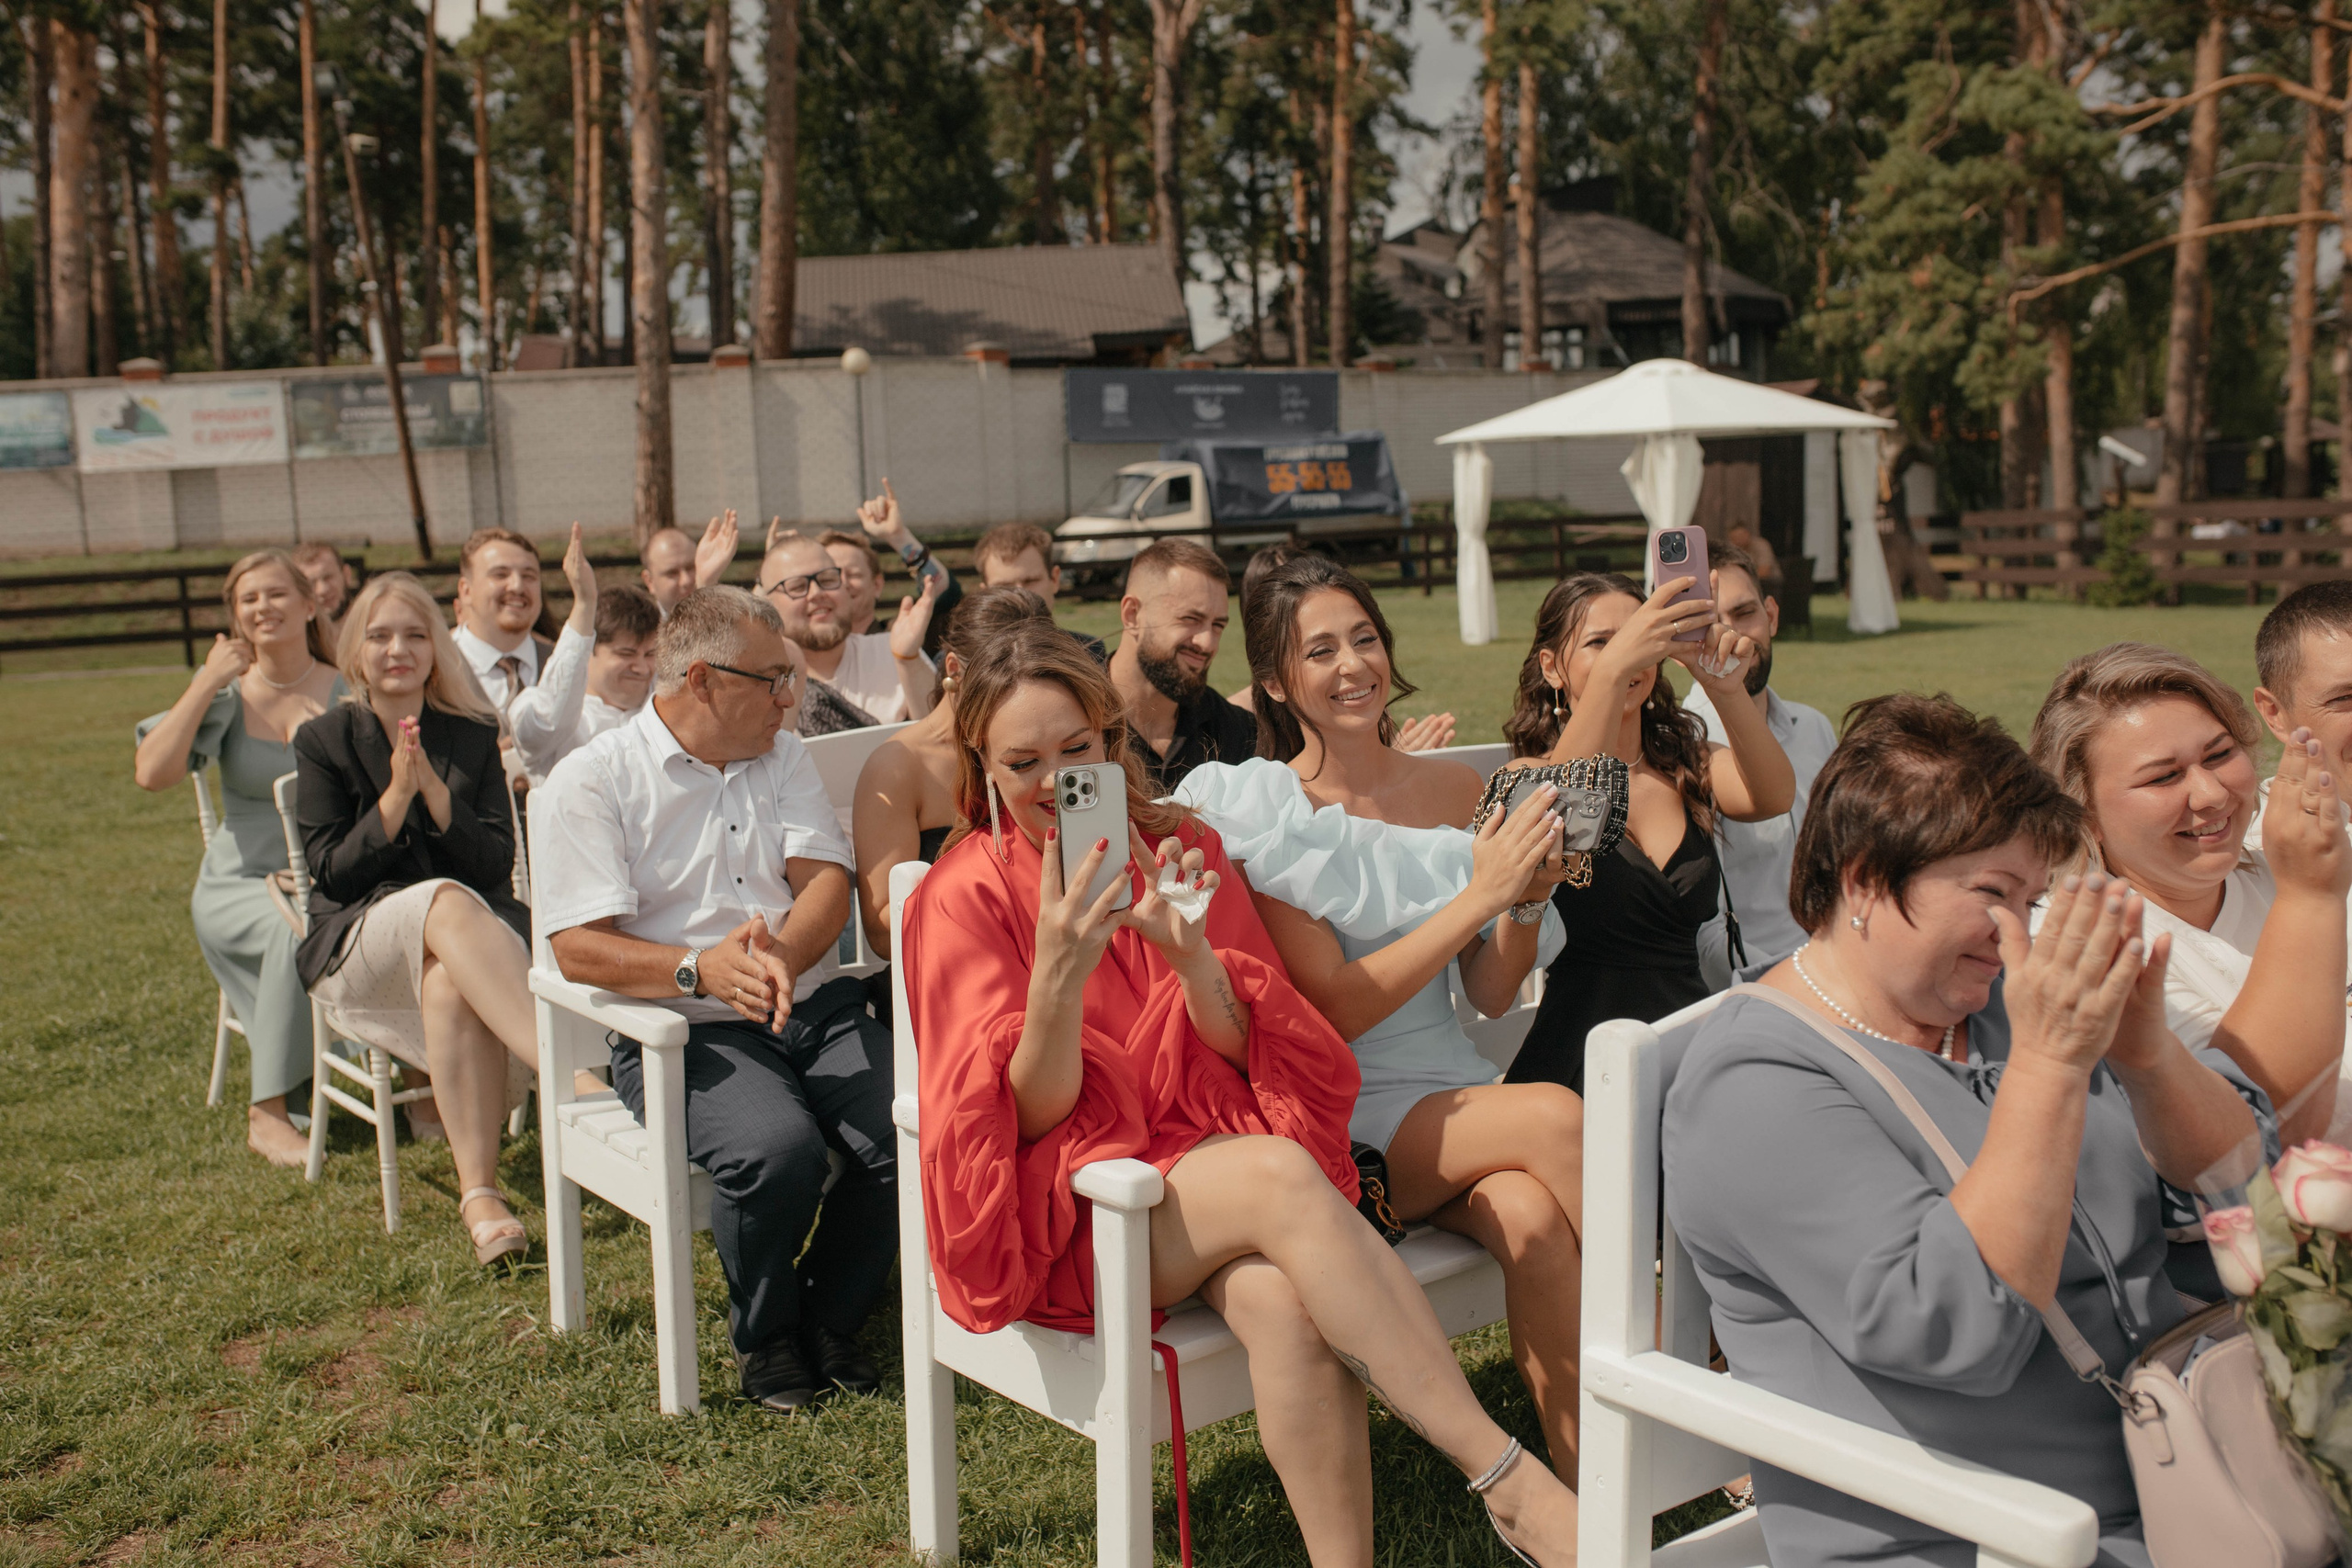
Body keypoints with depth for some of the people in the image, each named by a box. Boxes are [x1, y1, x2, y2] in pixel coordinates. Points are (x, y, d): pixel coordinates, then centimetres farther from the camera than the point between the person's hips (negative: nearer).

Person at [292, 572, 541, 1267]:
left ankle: (479, 1191, -40)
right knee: (444, 902, -37)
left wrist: (435, 791, -13)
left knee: (451, 981, -37)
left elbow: (496, 864, 1)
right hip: (356, 941, -1)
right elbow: (332, 871, -1)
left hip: (474, 924, 1)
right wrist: (395, 799, -14)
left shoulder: (473, 736, 10)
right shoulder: (324, 741, 7)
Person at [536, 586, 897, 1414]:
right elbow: (579, 947, -9)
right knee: (777, 1150, -32)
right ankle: (766, 1338, -1)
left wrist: (784, 955, -21)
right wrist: (701, 968, -26)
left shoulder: (784, 756, 15)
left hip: (817, 1006, 4)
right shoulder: (593, 778, -1)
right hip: (684, 1034, -4)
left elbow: (827, 880, 2)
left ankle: (828, 1317, 3)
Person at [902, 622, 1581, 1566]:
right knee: (1279, 1172, -33)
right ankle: (1513, 1485, -31)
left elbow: (1250, 1054, 2)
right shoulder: (968, 894, -2)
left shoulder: (1182, 847, 8)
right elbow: (1035, 1116, -9)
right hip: (1073, 1211, -3)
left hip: (1208, 1151, 3)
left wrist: (1191, 954, -19)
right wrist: (1058, 974, -28)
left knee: (1284, 1298, -34)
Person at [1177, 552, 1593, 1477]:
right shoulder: (1258, 809, -6)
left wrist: (1527, 897, -8)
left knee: (1533, 1218, -29)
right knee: (1555, 1115, -27)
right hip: (1340, 1119, -4)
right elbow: (1334, 1006, -14)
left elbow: (1492, 996, 11)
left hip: (1454, 1100, 4)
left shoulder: (1456, 792, 8)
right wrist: (1477, 892, -18)